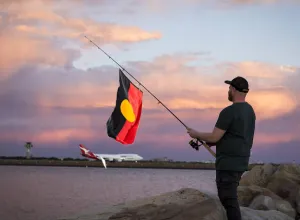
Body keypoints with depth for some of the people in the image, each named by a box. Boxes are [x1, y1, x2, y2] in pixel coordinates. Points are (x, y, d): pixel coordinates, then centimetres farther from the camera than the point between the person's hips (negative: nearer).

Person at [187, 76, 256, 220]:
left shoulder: (229, 111, -17)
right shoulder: (249, 110, 11)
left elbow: (214, 137, -17)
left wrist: (196, 134, 1)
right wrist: (211, 142, 17)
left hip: (228, 163, -9)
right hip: (240, 162, 9)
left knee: (228, 199, -6)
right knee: (229, 197, 18)